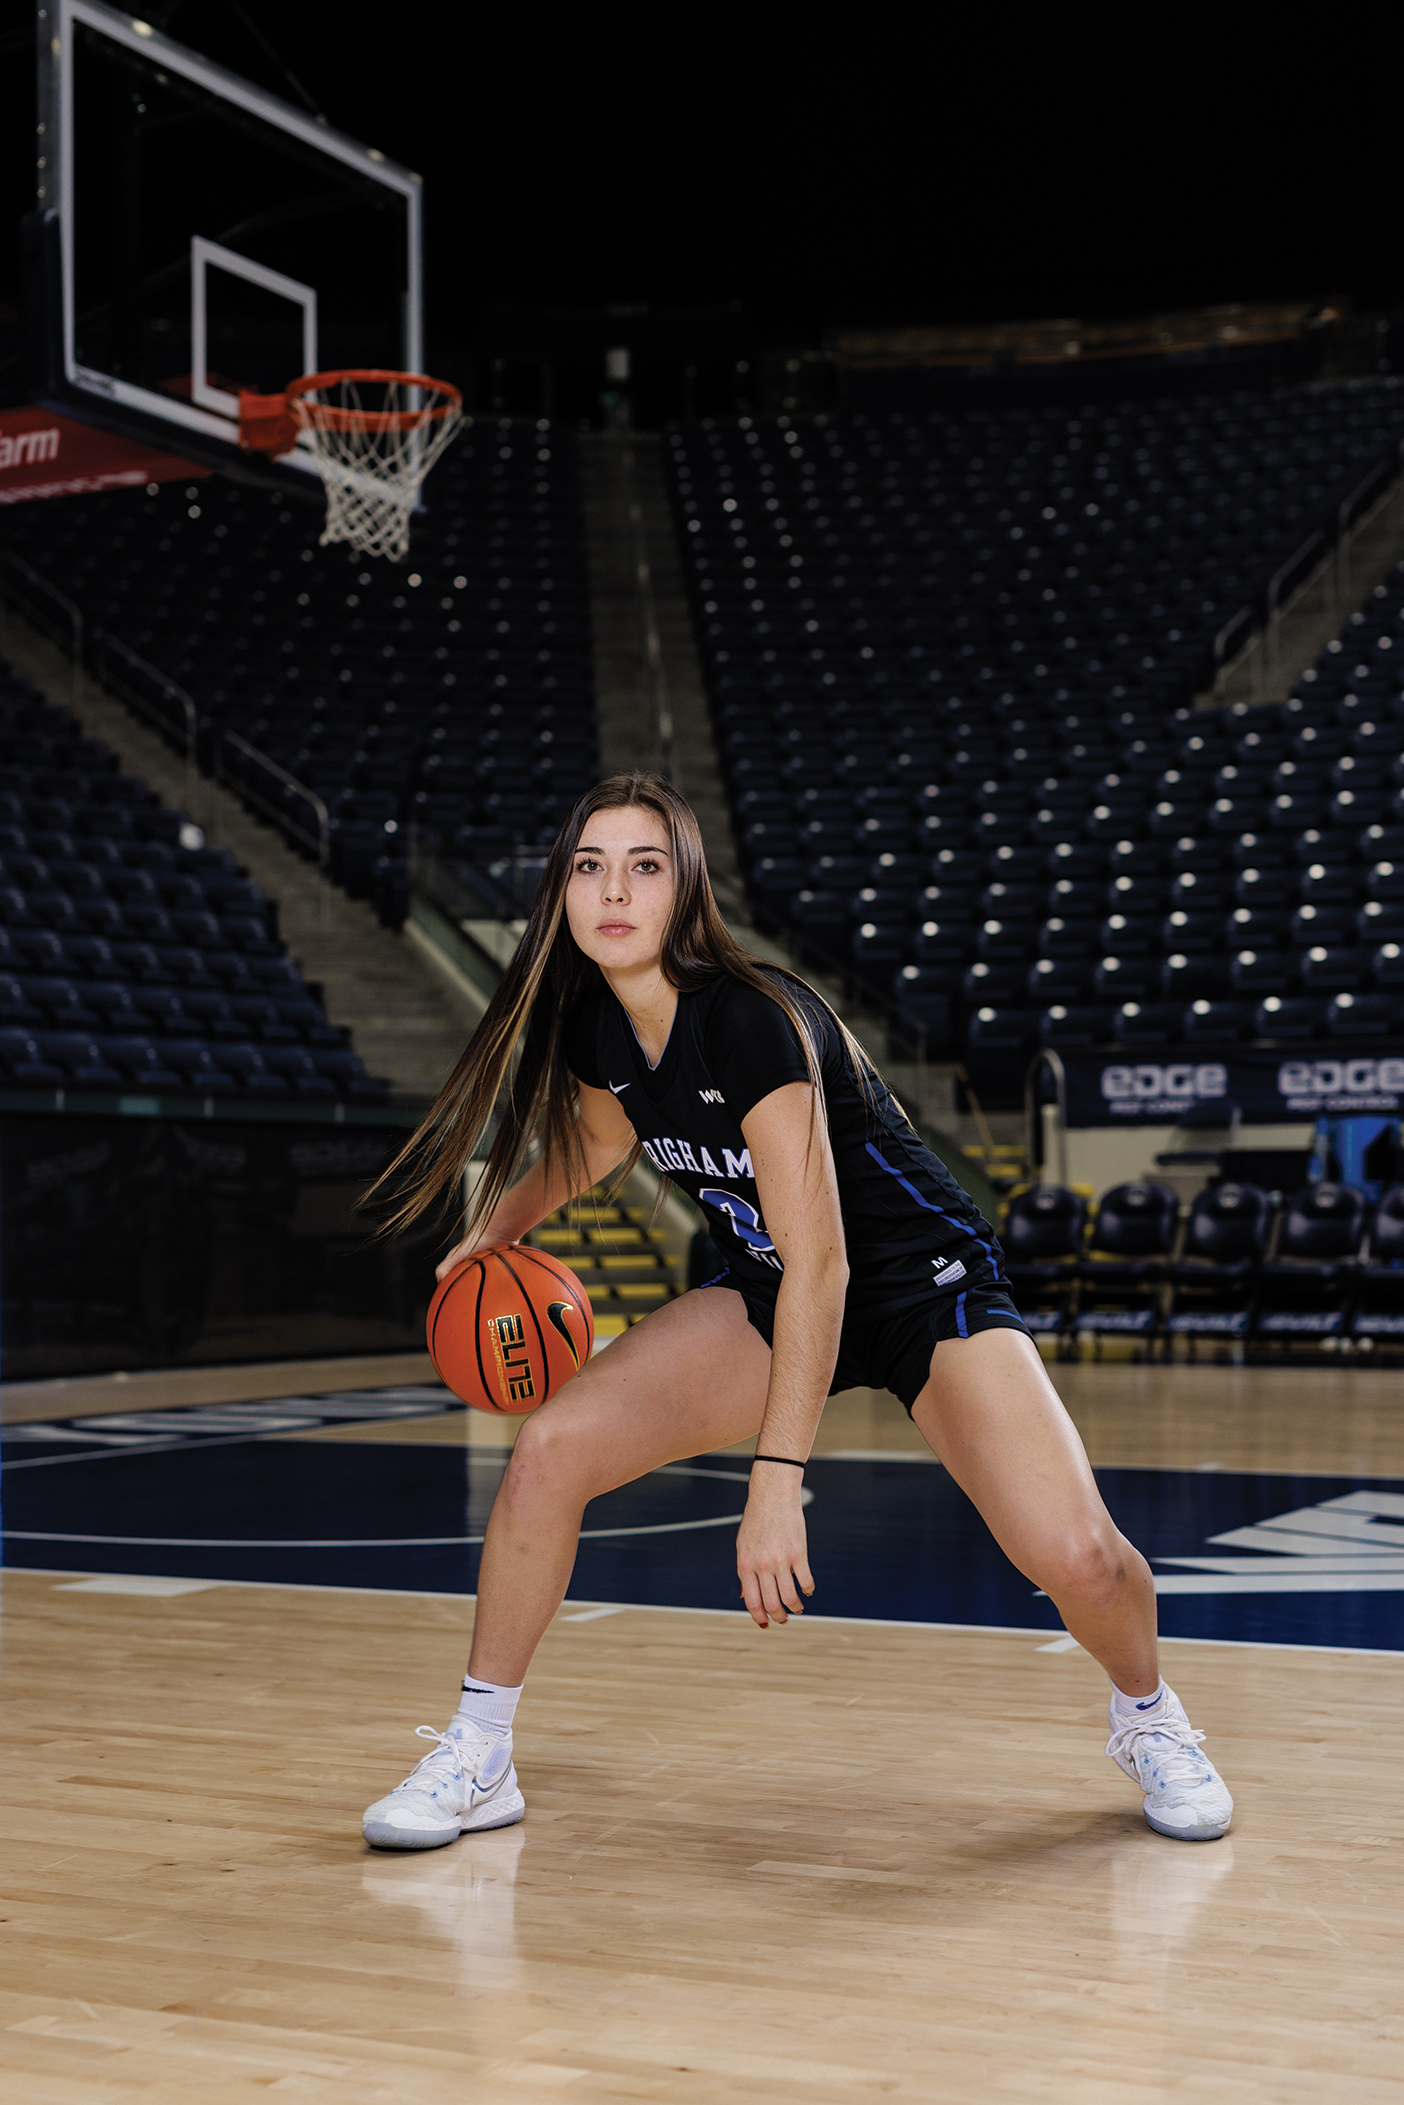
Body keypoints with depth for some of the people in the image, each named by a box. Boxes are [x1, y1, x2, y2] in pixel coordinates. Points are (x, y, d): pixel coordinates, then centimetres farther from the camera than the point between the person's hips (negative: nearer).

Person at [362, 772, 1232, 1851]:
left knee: (1075, 1555, -24)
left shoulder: (751, 1020, -29)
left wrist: (777, 1481, -36)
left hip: (927, 1286, -6)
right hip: (770, 1297, 6)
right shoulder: (591, 1028, -8)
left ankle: (1149, 1717, 12)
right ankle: (478, 1759, 3)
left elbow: (820, 1264, -33)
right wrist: (497, 1228, 23)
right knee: (550, 1449, -13)